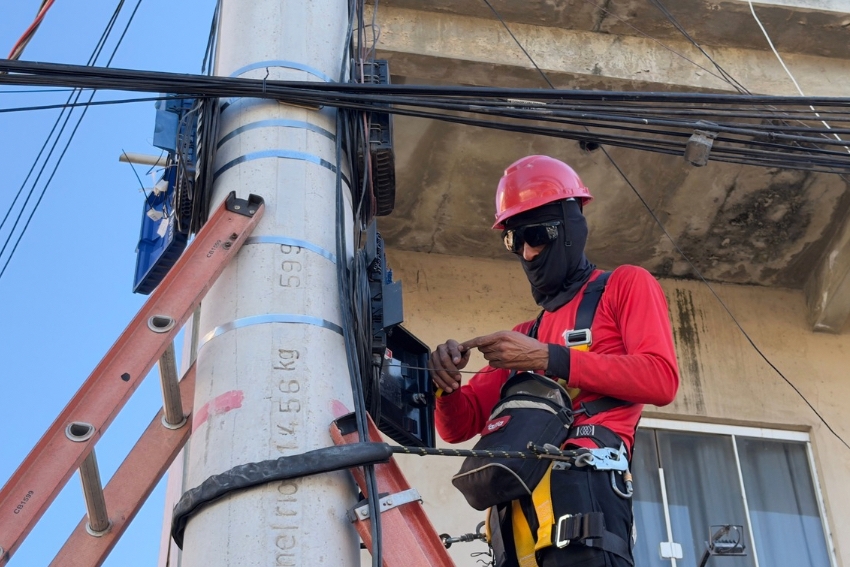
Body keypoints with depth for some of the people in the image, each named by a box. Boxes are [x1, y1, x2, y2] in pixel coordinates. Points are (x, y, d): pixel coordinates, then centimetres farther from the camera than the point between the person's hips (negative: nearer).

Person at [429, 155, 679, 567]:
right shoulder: (525, 334, 31)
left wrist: (546, 358, -7)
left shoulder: (626, 286, 14)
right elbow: (460, 425, 25)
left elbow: (661, 380, -4)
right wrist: (447, 383, 1)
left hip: (584, 475, -6)